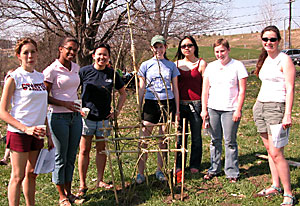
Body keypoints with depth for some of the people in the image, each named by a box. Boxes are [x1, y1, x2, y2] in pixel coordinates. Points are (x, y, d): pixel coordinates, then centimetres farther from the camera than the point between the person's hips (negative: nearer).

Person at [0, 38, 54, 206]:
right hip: (19, 133, -6)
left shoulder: (40, 77, 10)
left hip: (36, 133, 6)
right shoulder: (14, 78, -8)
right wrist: (26, 128, -21)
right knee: (18, 176, 0)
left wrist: (49, 135, 13)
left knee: (32, 174, 14)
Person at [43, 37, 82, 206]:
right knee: (61, 157, 2)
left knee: (71, 156, 12)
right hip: (59, 117, -6)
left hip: (76, 116, 6)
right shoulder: (51, 70, -9)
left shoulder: (76, 68, 10)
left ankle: (68, 191, 25)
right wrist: (64, 103, -19)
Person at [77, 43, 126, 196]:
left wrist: (117, 111, 9)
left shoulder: (112, 74, 4)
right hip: (86, 116, -2)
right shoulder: (84, 71, -3)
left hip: (104, 117, 3)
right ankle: (82, 185, 9)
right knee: (84, 150, 2)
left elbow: (123, 93, 17)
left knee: (101, 149, 10)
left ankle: (100, 180, 23)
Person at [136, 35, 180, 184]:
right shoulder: (146, 65, 7)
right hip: (150, 103, -1)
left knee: (163, 140, 6)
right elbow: (141, 89, 8)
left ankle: (160, 170, 19)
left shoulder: (171, 65, 9)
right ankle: (140, 173, 0)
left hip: (167, 103, 1)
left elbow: (175, 89, 11)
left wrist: (177, 110, 7)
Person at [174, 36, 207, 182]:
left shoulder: (201, 63, 2)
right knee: (180, 135, 5)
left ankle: (194, 166, 16)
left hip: (196, 103, -2)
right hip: (180, 103, 2)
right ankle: (178, 166, 13)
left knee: (196, 136, 5)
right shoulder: (176, 64, 10)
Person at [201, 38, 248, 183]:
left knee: (230, 142, 0)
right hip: (212, 108, 4)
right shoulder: (210, 67, 9)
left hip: (230, 110, -3)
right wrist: (204, 109, 4)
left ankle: (232, 172, 11)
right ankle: (214, 169, 22)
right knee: (215, 140, 10)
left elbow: (242, 90, -3)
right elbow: (205, 89, 10)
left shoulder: (237, 66, -1)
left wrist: (238, 110, -9)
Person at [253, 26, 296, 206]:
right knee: (269, 150, 12)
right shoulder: (265, 59, 15)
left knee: (276, 153, -10)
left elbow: (290, 89, -15)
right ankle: (275, 186, 22)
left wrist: (287, 114, -21)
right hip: (261, 106, 8)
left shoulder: (284, 60, -9)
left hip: (277, 107, -8)